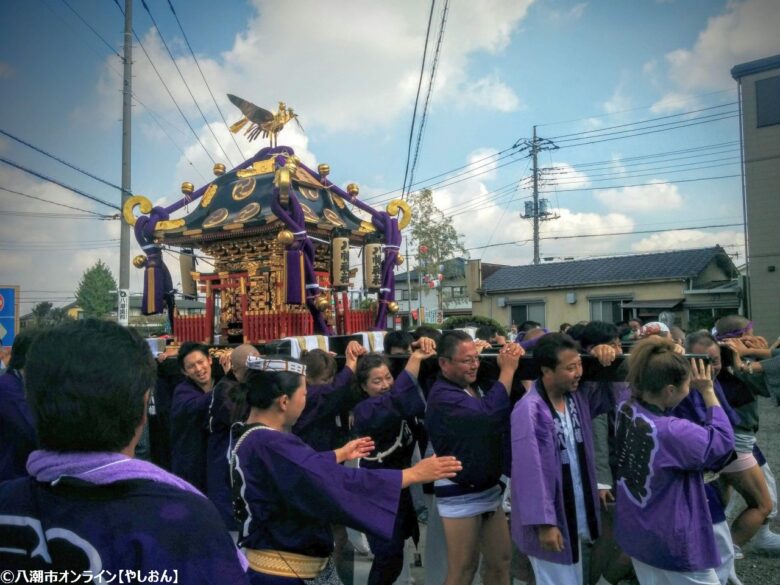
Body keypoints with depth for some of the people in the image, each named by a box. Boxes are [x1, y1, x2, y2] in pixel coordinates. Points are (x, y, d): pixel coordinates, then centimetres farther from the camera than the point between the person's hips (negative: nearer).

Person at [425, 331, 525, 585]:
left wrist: (514, 365, -11)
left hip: (490, 490, 8)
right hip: (460, 496, -8)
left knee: (500, 562, 14)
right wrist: (507, 369, -22)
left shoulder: (475, 387, 8)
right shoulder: (443, 396, -20)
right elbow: (490, 413, -34)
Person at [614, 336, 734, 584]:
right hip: (670, 541, -7)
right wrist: (708, 392, -12)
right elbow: (723, 441, -16)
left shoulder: (625, 410, -11)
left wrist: (672, 361, -2)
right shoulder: (672, 432, -32)